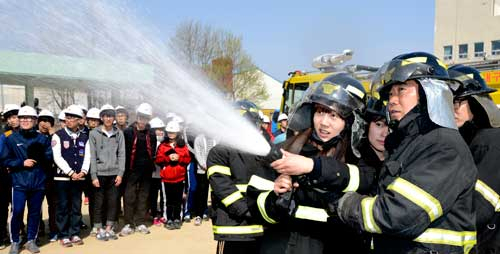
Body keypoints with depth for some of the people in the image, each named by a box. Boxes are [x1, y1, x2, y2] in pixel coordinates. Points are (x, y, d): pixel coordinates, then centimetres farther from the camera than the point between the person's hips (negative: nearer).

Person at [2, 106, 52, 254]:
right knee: (17, 211, -4)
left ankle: (31, 240, 22)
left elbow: (49, 158, 5)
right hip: (19, 182, -2)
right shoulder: (12, 139, 2)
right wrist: (22, 163, -11)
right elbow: (5, 160, 2)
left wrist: (40, 155, -14)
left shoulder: (42, 139, 6)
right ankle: (15, 242, 13)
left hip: (38, 182, 2)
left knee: (35, 212, 8)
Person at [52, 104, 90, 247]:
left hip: (79, 177, 3)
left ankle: (75, 234, 18)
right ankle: (63, 236, 12)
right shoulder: (58, 135, -2)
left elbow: (87, 156, 5)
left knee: (76, 207, 9)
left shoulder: (84, 137, 9)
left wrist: (83, 171, -11)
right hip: (62, 177, -3)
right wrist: (71, 172, -15)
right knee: (63, 207, 3)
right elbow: (57, 157, -10)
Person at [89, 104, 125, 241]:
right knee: (99, 203, 5)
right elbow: (92, 156, -2)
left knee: (113, 202, 7)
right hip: (99, 174, -2)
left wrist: (120, 173, -2)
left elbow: (121, 154, 5)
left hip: (114, 174, 2)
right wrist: (94, 176, -7)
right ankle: (99, 230, 17)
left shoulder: (119, 133, 6)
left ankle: (109, 228, 20)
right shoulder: (94, 133, 0)